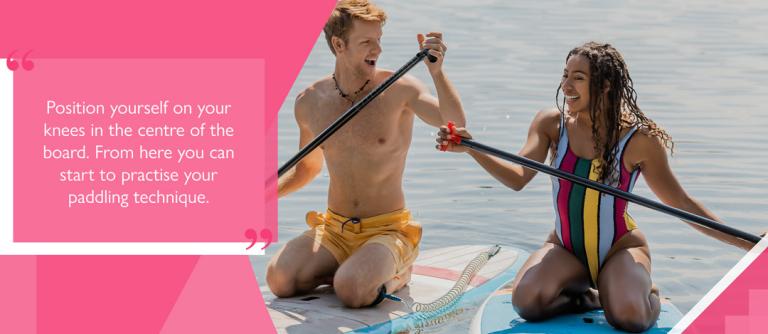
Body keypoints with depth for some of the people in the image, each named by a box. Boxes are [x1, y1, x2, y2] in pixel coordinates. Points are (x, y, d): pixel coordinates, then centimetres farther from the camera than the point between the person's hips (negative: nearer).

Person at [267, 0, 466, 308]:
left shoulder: (399, 90, -9)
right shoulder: (310, 102, 2)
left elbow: (456, 125, -26)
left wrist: (436, 72, -40)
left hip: (387, 229, -4)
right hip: (333, 228, 4)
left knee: (353, 291, -31)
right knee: (280, 279, -20)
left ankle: (393, 276, 4)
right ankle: (350, 269, 7)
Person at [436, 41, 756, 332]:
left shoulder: (638, 138, -12)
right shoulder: (551, 124, -5)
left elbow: (681, 204, -4)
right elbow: (518, 178, -18)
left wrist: (746, 242, -8)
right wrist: (471, 150, -35)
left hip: (621, 247, -2)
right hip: (565, 248, 3)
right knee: (526, 302, -26)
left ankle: (649, 295, 8)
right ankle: (587, 296, 7)